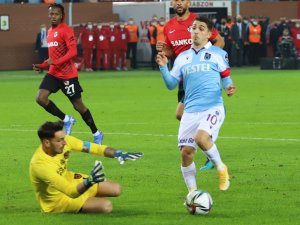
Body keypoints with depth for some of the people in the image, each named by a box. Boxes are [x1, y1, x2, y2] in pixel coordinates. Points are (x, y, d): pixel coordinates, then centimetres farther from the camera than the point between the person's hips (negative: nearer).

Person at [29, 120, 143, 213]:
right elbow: (71, 192, -38)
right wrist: (89, 182, -55)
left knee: (116, 189, 5)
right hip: (57, 200, -8)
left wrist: (118, 154, -20)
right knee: (106, 206, -22)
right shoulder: (39, 164, -37)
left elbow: (91, 147, -9)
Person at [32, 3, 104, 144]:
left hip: (68, 74, -7)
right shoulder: (50, 32, 14)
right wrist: (42, 66, 12)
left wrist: (55, 62, -26)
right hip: (53, 73, 7)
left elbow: (73, 52, -21)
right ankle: (66, 120, 5)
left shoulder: (66, 30, -11)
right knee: (40, 98, -13)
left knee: (78, 106, 1)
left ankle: (96, 134, 18)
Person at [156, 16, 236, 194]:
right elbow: (171, 84, 14)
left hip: (213, 107, -4)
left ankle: (220, 167, -3)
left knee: (201, 138, -30)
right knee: (186, 152, -4)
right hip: (191, 111, 4)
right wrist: (163, 67, -2)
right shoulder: (182, 57, 16)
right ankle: (192, 191, 14)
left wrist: (229, 87, -13)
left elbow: (226, 77, 9)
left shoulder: (218, 54, 7)